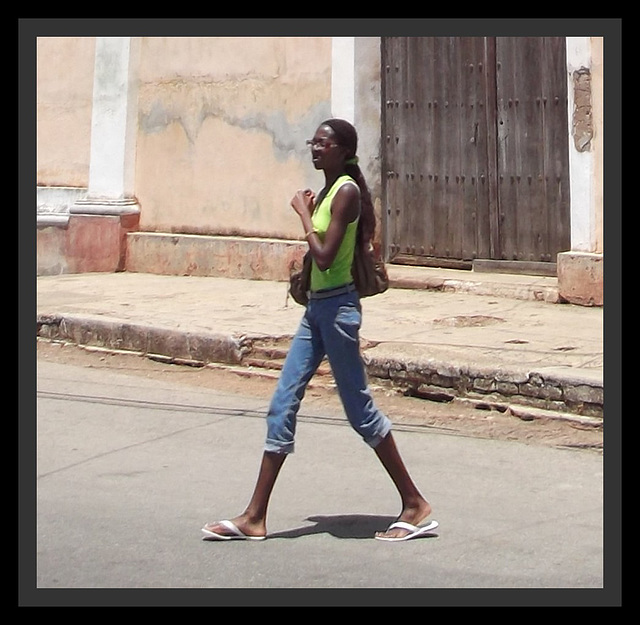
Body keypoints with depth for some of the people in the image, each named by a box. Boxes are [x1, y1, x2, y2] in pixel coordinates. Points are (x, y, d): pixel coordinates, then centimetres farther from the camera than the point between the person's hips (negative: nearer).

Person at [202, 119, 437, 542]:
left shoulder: (347, 192, -14)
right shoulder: (327, 191, 14)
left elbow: (325, 257, -21)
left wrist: (303, 212, -13)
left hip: (337, 308, -10)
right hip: (317, 307, 10)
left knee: (360, 409, -2)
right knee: (282, 406, 6)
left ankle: (415, 504, 10)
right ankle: (255, 518, 7)